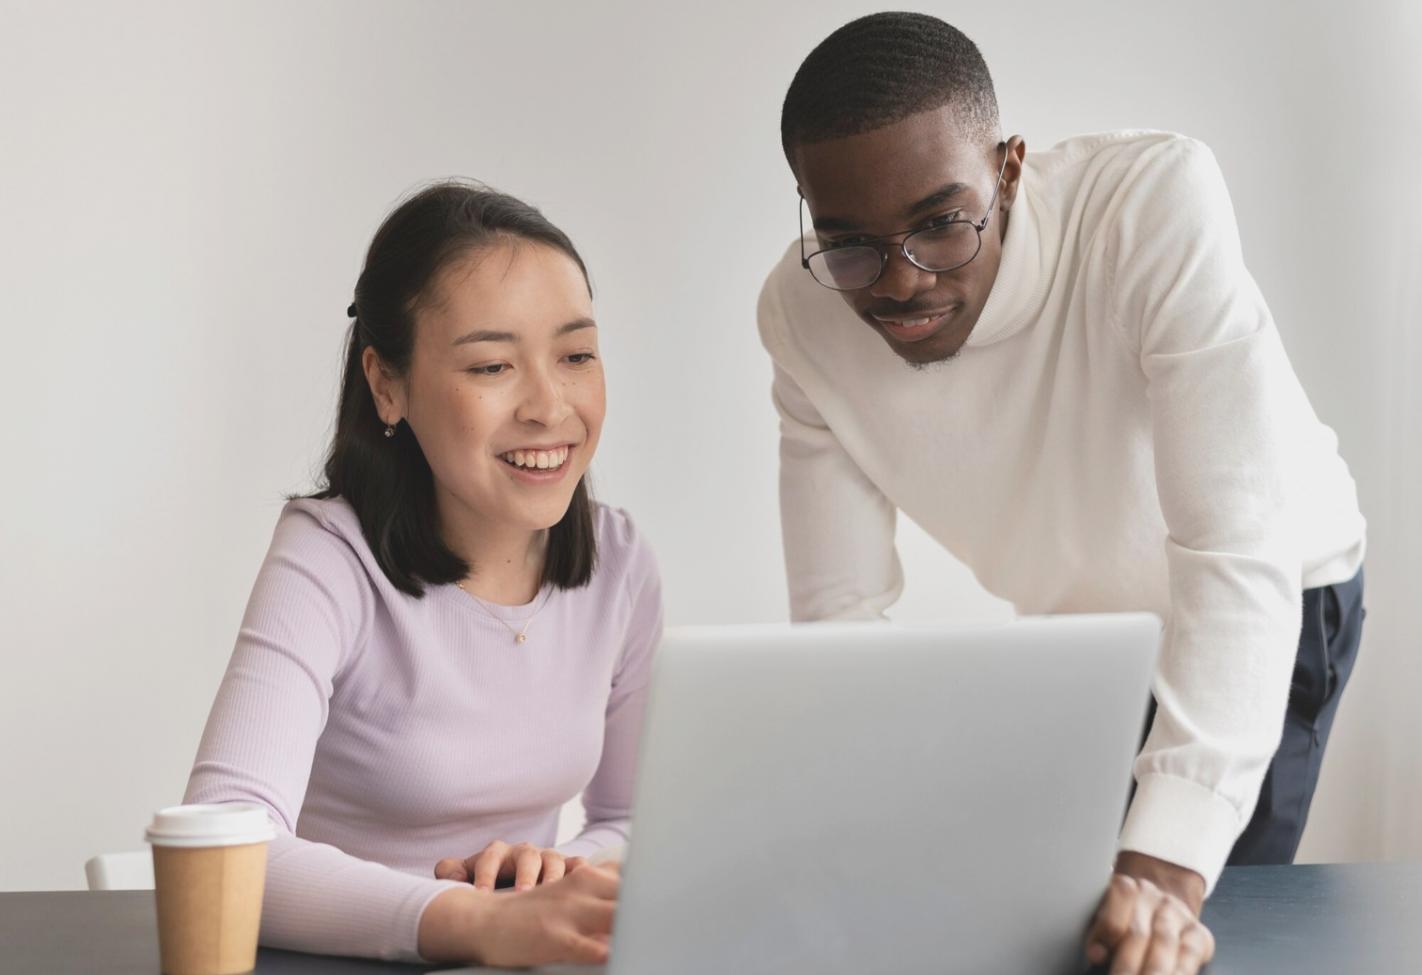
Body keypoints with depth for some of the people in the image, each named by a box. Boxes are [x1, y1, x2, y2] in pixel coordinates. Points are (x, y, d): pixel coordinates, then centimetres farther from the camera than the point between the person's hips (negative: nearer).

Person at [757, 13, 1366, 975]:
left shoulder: (1156, 201, -37)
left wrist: (1168, 867, -52)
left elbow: (1238, 550, -42)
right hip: (1070, 631, 4)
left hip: (1271, 606, -4)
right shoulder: (802, 316, -23)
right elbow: (842, 611, -18)